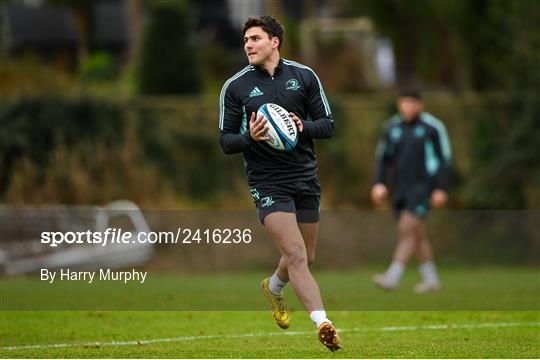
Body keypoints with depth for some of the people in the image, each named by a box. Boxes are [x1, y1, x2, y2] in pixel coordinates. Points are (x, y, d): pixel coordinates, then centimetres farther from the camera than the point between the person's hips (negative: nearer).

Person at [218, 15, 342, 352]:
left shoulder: (304, 76, 3)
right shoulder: (235, 87, -2)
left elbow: (328, 125, 5)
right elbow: (226, 141, 1)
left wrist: (303, 126, -16)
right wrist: (250, 137, -20)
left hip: (306, 178, 3)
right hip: (267, 182, -3)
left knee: (306, 258, 15)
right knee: (296, 254, -19)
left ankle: (274, 287, 47)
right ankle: (323, 322, -24)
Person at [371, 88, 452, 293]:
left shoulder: (432, 127, -6)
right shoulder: (393, 127, 9)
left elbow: (444, 159, -4)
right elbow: (383, 157, 14)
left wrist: (441, 189, -10)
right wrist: (379, 183, 1)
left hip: (423, 186, -6)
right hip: (401, 189, 6)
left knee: (407, 229, -17)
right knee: (417, 235, 11)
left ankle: (392, 278, -23)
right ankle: (431, 280, 21)